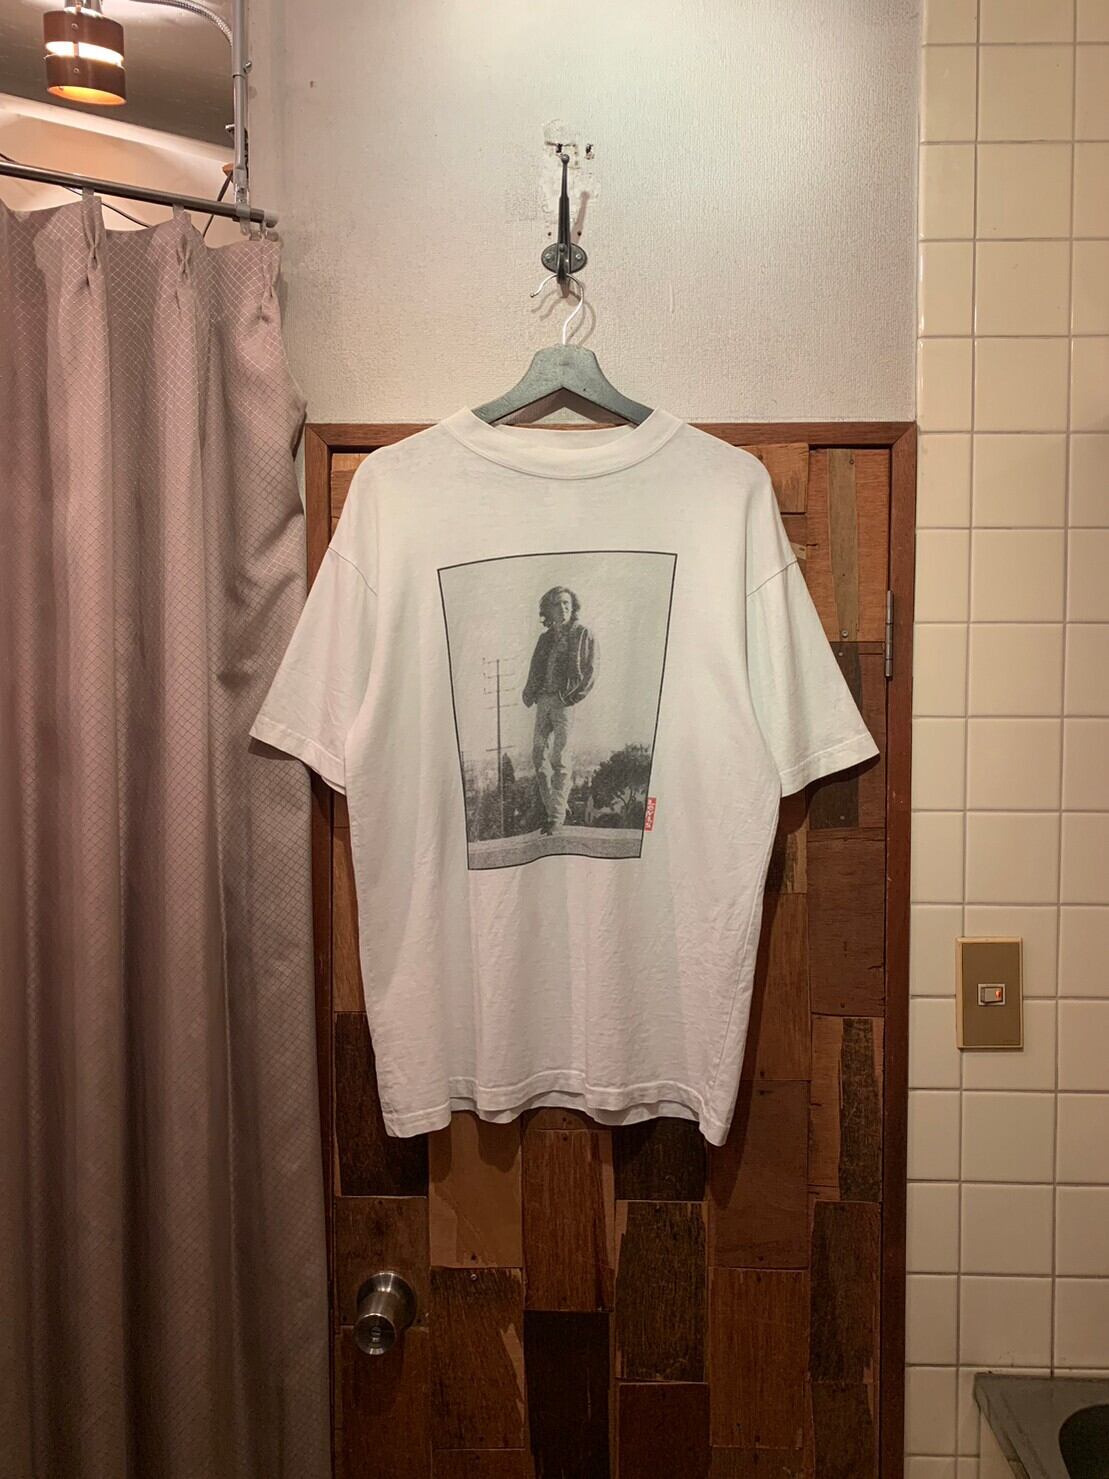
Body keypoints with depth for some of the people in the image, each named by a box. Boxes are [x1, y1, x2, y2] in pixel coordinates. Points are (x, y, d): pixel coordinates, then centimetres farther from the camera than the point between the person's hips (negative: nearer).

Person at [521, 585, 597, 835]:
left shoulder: (584, 634, 0)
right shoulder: (546, 639, 16)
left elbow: (590, 671, -6)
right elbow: (535, 671, 19)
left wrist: (574, 697, -16)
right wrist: (529, 694, 3)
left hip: (566, 702, -6)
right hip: (544, 701, 6)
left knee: (559, 760, -8)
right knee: (538, 757, 5)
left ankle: (557, 817, -4)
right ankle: (548, 809, 16)